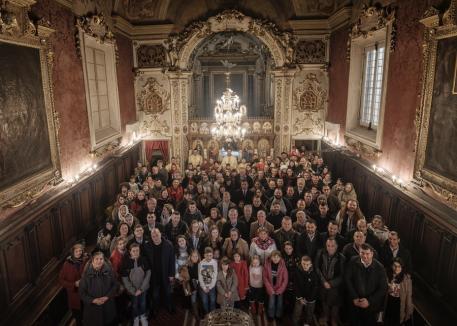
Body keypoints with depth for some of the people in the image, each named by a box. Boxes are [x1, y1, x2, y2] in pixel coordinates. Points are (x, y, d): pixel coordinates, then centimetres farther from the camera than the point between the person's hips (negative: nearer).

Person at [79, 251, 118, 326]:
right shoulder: (86, 274, -9)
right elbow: (82, 292, -5)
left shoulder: (109, 271, -6)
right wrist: (93, 300, -14)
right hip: (92, 307, -1)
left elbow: (115, 285, 0)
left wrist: (107, 297, -11)